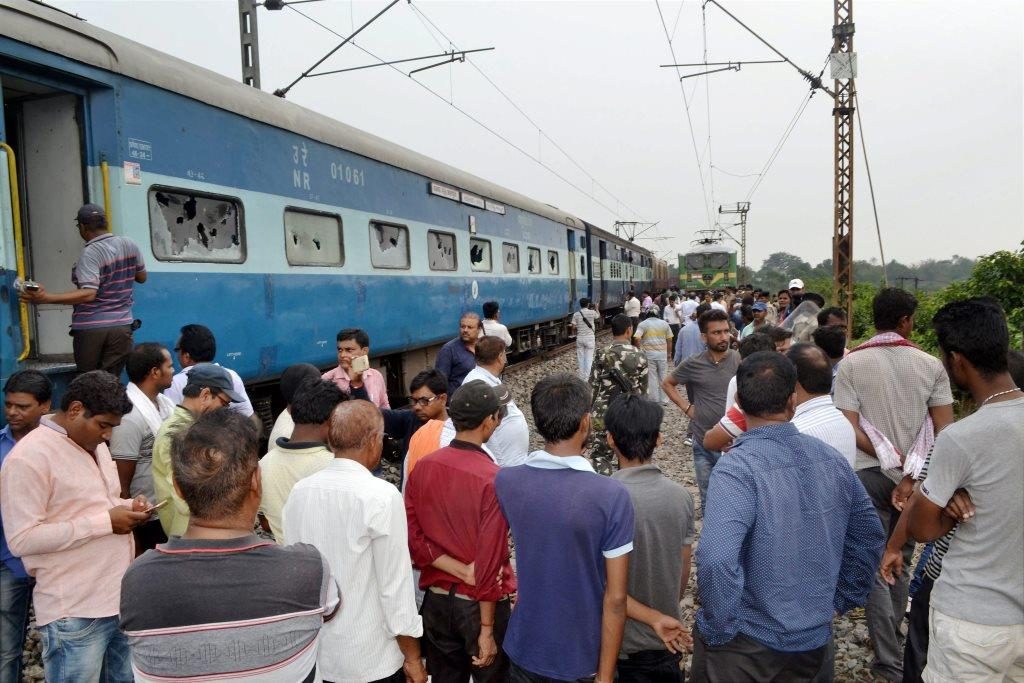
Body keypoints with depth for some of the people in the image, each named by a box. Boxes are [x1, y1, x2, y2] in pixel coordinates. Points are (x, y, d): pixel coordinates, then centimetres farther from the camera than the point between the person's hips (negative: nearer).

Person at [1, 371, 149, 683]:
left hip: (121, 599, 8)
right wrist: (105, 522, -20)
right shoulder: (28, 457, -15)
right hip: (75, 615, -8)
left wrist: (127, 507, 2)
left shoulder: (94, 445, 11)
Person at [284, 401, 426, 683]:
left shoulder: (299, 491, -4)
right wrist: (412, 658, -6)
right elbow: (395, 585, -17)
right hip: (371, 658, -5)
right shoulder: (381, 496, -21)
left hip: (315, 651, 5)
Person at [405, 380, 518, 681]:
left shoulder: (423, 468, -5)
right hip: (479, 603, -5)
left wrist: (453, 569, -5)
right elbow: (489, 559, -20)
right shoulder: (493, 479, -22)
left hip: (437, 599, 5)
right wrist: (486, 631, -13)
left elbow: (412, 536, -4)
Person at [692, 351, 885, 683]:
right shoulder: (831, 458, -3)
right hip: (814, 639, 6)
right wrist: (836, 602, 15)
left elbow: (716, 559, -35)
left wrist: (718, 630, -19)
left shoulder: (737, 468, -24)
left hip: (746, 643, -6)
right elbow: (870, 538, 8)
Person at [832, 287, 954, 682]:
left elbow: (850, 429, -15)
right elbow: (945, 430, -6)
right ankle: (891, 639, 36)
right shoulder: (930, 365, -3)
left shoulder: (852, 363, -9)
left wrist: (894, 462, -12)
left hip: (869, 473, -3)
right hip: (916, 476, 3)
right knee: (900, 562, 20)